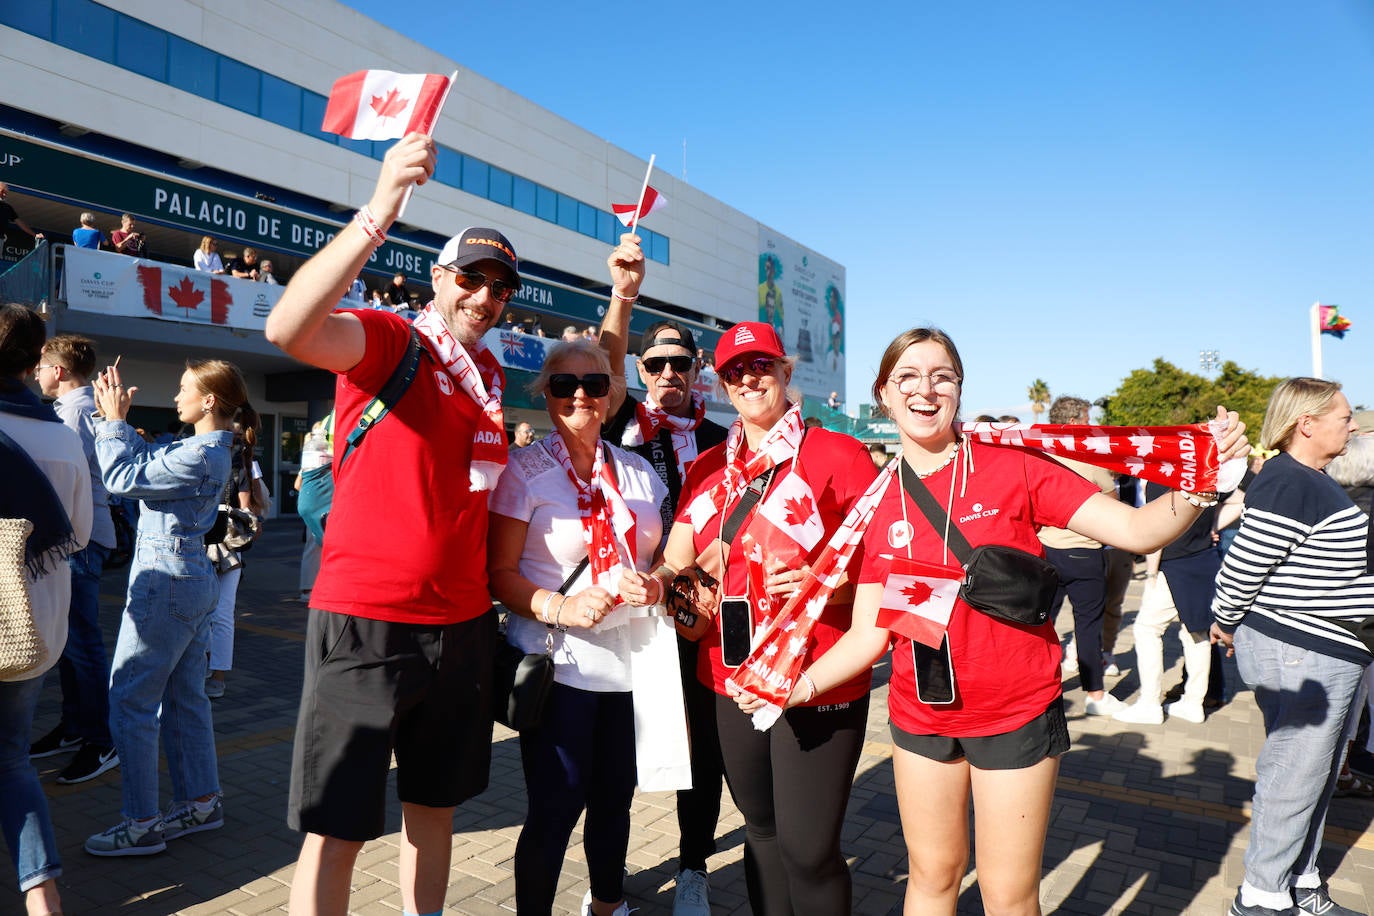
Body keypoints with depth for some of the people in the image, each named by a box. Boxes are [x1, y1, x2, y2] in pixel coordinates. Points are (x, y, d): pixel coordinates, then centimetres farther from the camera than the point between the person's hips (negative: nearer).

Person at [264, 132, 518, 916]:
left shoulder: (494, 373, 11)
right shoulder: (386, 338, -9)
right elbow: (290, 329, -30)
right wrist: (382, 210, -36)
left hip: (462, 625, 7)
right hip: (365, 622, -6)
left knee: (434, 807, 20)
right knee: (336, 831, 4)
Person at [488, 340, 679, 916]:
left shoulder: (637, 471, 9)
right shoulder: (524, 471, -4)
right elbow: (500, 572, -7)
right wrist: (558, 607, -23)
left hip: (632, 661, 5)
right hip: (559, 663, -4)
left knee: (615, 794, 17)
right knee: (556, 806, -1)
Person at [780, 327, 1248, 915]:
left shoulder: (1012, 468, -11)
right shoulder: (878, 503, -2)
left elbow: (1136, 530, -15)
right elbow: (871, 633, -1)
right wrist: (798, 684, -12)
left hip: (1016, 714, -3)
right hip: (919, 717, 3)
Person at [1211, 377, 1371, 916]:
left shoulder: (1315, 481, 12)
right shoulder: (1287, 487, -22)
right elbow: (1243, 567, -20)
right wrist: (1225, 625, -6)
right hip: (1296, 655, -10)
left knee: (1317, 779, 20)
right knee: (1292, 781, 1)